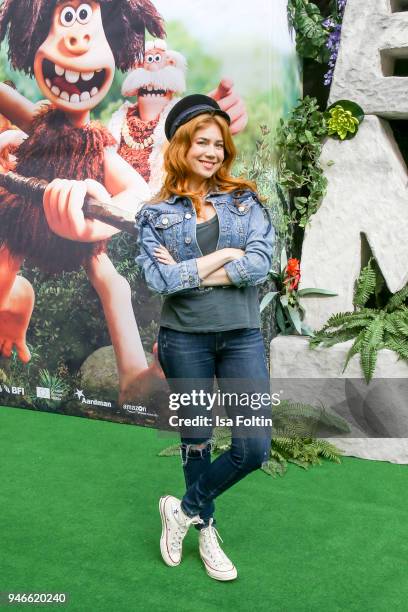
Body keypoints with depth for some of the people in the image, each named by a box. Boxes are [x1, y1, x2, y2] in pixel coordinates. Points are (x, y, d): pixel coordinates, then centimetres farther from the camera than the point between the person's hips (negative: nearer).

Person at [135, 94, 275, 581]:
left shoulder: (245, 201, 5)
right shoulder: (156, 213, 2)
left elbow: (260, 265, -9)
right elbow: (157, 279, -11)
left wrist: (187, 271, -12)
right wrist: (222, 257, -11)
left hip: (241, 335, 2)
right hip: (184, 337, -1)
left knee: (254, 448, -2)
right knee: (196, 440, 11)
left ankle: (185, 509, 21)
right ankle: (205, 529, 34)